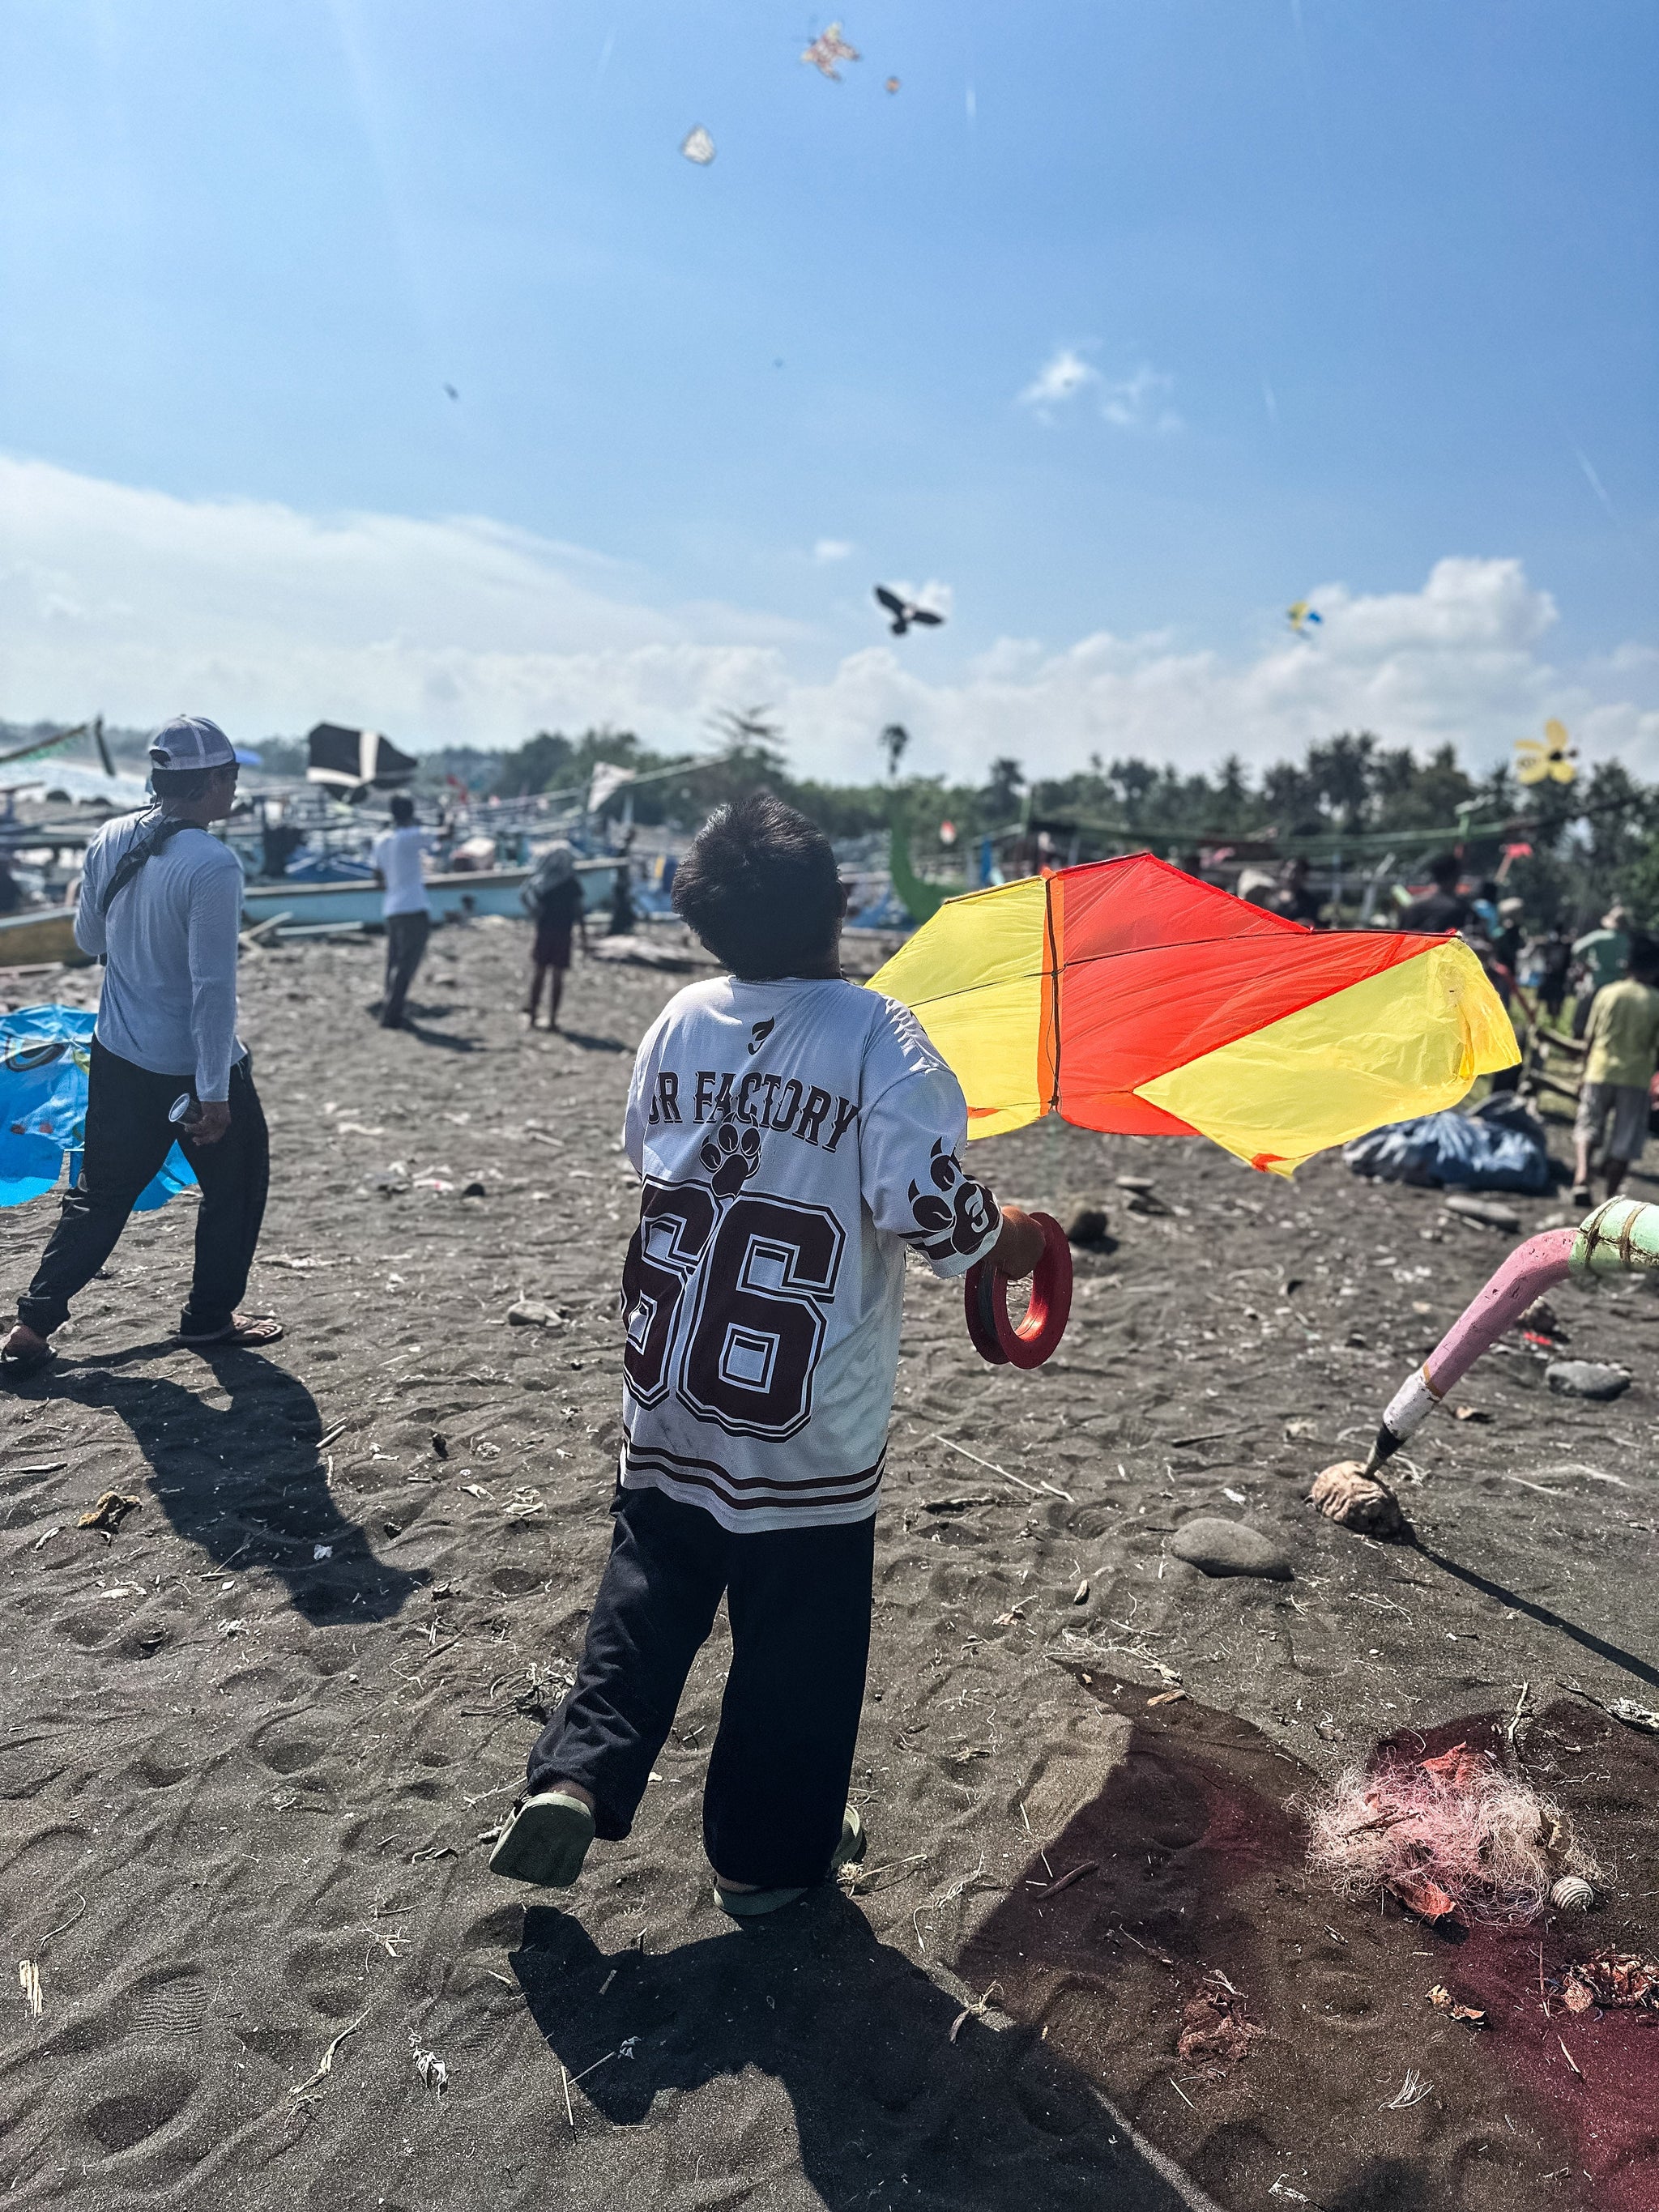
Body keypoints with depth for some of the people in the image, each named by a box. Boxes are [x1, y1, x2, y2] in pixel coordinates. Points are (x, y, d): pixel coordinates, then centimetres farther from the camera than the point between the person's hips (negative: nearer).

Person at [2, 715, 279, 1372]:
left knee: (100, 1194, 18)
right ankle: (209, 1315, 26)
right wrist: (215, 1093, -19)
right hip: (195, 1068, -7)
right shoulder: (212, 865, -22)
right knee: (236, 1184, 16)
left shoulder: (110, 840, 0)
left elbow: (88, 940, 11)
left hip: (117, 1055, 7)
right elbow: (214, 986, -23)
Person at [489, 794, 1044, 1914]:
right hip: (808, 1423, -4)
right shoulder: (877, 1037, -18)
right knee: (797, 1636, 14)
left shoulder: (683, 1019, -2)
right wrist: (1010, 1238, -2)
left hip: (668, 1398, 4)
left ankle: (575, 1779, 17)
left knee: (650, 1596, 23)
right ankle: (769, 1854, 31)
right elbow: (931, 1204, -21)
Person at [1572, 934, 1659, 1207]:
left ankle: (1583, 1176, -11)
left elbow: (1590, 1037, 4)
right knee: (1624, 1142, 8)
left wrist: (1585, 1073, 14)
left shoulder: (1607, 993, 0)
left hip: (1600, 1072, 1)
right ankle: (1611, 1195, 11)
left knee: (1589, 1127, 12)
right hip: (1636, 1078, -1)